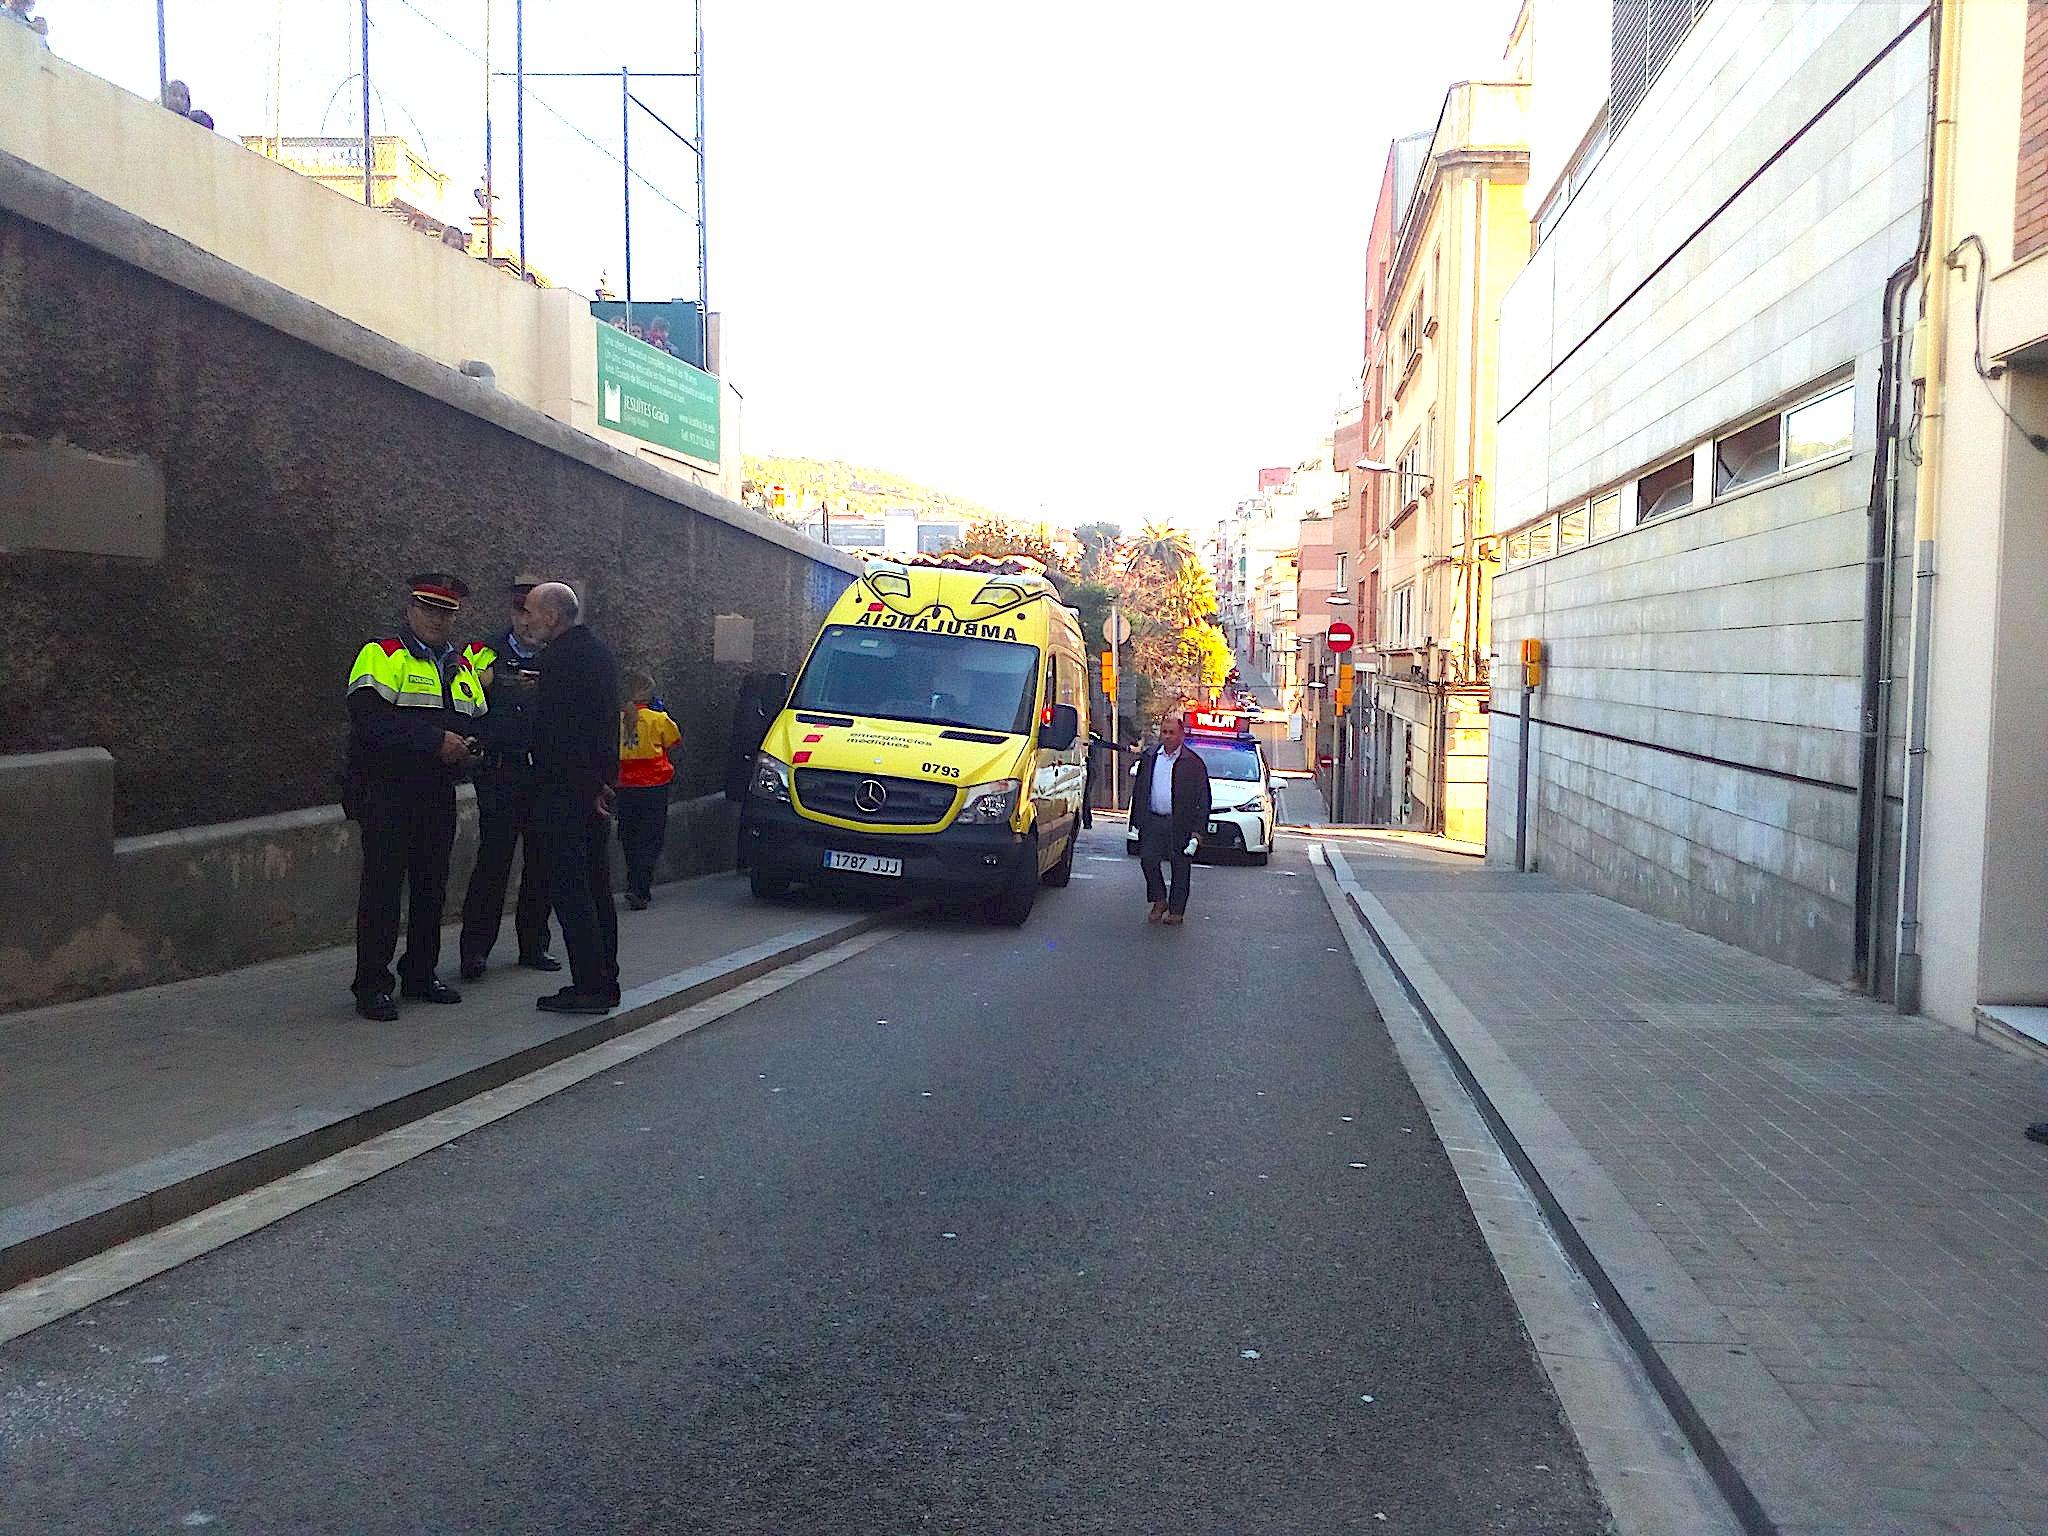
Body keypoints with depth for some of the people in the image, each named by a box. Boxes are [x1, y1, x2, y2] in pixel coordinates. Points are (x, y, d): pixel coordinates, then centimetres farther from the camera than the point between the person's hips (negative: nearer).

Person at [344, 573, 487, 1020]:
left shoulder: (462, 667, 17)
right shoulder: (381, 655, -5)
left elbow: (479, 723, 21)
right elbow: (369, 718, -19)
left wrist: (468, 745, -3)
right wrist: (436, 741, -22)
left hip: (438, 795, 7)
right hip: (387, 794, -6)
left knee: (432, 887, 12)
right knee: (383, 887, -4)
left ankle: (421, 974, 24)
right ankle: (372, 986, 4)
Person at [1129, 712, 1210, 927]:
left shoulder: (1193, 762, -4)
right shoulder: (1149, 757, 8)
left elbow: (1203, 798, -3)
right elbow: (1139, 789, 14)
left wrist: (1197, 830, -7)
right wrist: (1137, 819, 9)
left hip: (1179, 824, -3)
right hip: (1152, 820, 3)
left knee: (1180, 867, 3)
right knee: (1148, 859, -9)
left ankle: (1176, 911, 14)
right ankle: (1159, 901, 10)